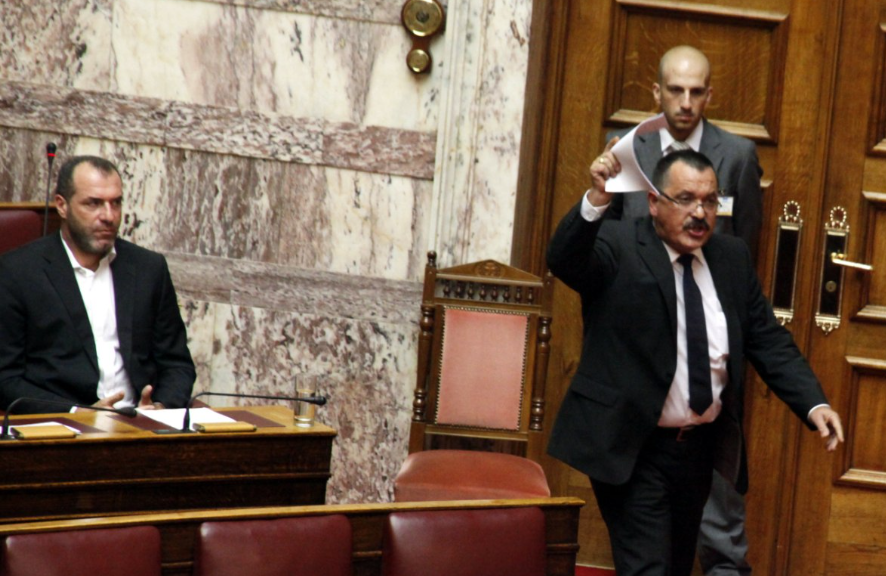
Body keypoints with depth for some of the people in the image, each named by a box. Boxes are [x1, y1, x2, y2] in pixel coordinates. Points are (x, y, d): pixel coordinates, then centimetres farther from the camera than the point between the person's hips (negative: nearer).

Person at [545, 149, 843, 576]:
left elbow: (768, 341, 6)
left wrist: (814, 403, -8)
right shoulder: (616, 247, -11)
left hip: (701, 446, 6)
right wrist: (597, 200, -48)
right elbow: (564, 260, -31)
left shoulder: (732, 257, 5)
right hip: (632, 448, -6)